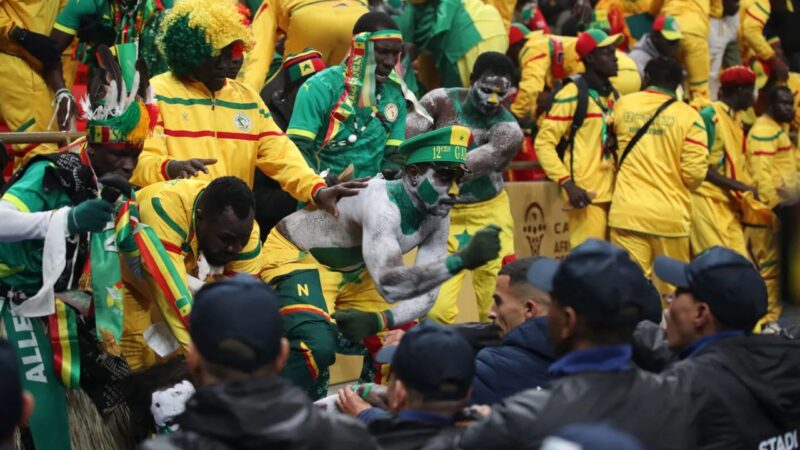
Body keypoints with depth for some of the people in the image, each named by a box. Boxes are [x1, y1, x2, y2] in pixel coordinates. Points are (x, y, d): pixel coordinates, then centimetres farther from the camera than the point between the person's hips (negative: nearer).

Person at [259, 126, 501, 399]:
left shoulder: (437, 217, -11)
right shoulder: (382, 202, -36)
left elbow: (425, 294, -11)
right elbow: (390, 285, -47)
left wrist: (377, 321, -28)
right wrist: (463, 259, -50)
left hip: (352, 270, 8)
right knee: (316, 347, -31)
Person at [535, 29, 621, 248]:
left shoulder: (612, 95, 15)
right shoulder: (572, 94, -8)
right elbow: (544, 143, -10)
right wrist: (567, 183, -18)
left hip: (610, 193, 8)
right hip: (586, 196, -8)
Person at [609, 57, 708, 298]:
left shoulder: (622, 105, 3)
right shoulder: (688, 116, -5)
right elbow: (695, 172, -8)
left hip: (627, 212, 1)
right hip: (670, 214, -1)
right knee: (673, 288, 12)